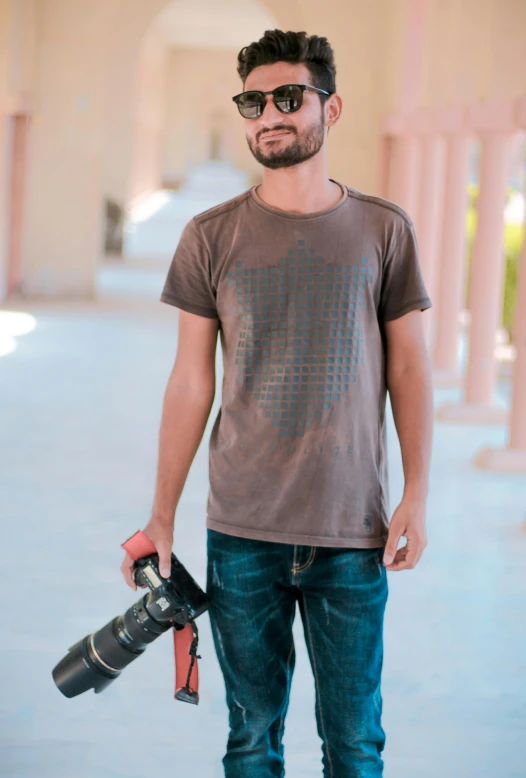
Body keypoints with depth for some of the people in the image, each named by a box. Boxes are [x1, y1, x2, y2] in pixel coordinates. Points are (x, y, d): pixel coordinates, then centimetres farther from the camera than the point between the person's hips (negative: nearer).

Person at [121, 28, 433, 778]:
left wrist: (417, 495, -3)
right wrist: (161, 519, 3)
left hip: (353, 533, 0)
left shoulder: (383, 229, 3)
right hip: (242, 531, 1)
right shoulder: (211, 236, 3)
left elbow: (408, 367, 6)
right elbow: (190, 383, 4)